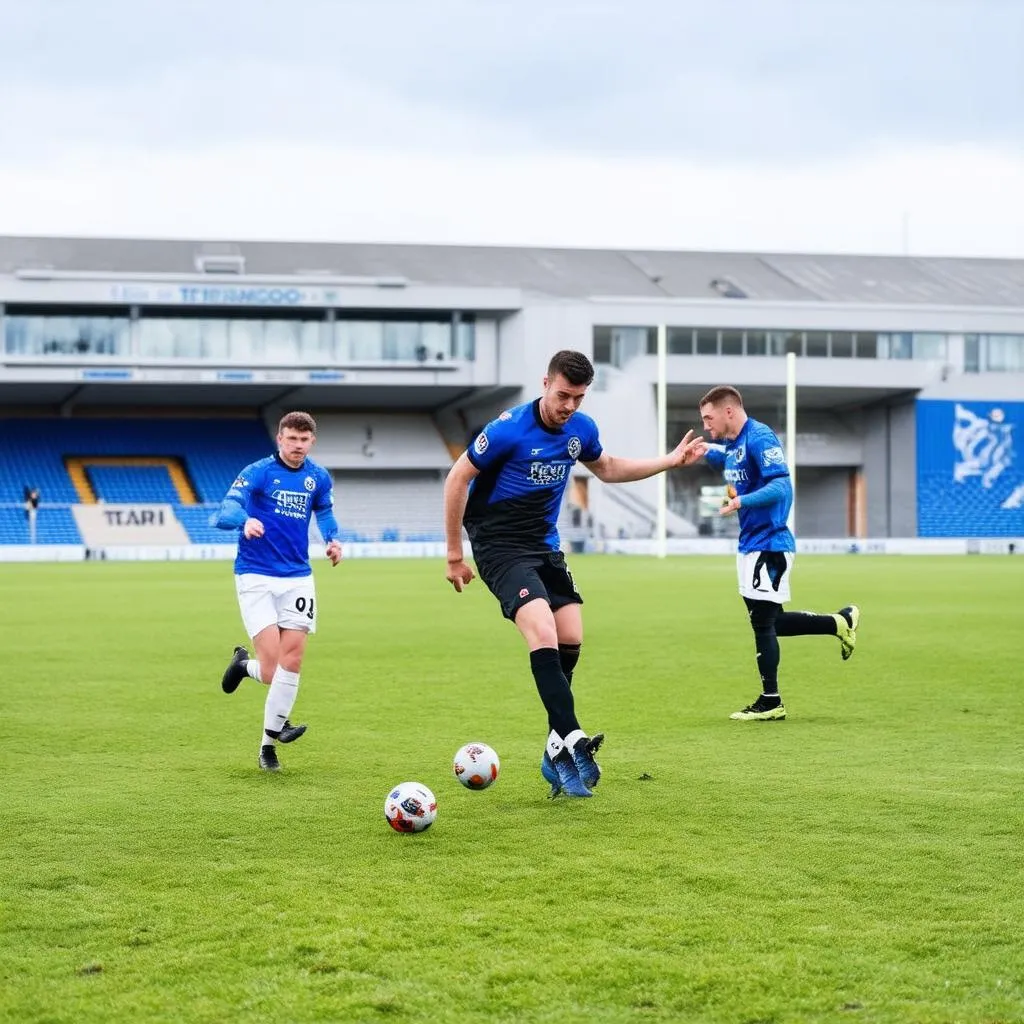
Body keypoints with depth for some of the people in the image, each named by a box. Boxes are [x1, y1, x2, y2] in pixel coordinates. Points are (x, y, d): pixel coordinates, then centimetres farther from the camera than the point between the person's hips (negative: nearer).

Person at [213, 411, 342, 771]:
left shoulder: (319, 478, 7)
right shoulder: (258, 472, -9)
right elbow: (224, 513, -21)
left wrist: (332, 539, 7)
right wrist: (245, 520, -44)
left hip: (298, 578, 4)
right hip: (256, 577, -4)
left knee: (292, 659, -5)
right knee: (272, 667, -15)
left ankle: (269, 742, 10)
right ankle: (244, 664, 23)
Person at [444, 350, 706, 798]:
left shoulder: (581, 429, 1)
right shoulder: (509, 429, -19)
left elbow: (607, 468, 23)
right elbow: (457, 479, -12)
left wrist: (671, 460, 16)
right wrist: (455, 555, -10)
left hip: (544, 545, 7)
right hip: (499, 545, -7)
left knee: (570, 638, 1)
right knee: (543, 634, -24)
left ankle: (556, 753, 11)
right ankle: (571, 741, -29)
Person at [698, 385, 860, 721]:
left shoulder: (759, 438, -17)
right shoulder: (732, 445, 11)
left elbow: (781, 486, -24)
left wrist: (740, 502, -34)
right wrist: (707, 453, 13)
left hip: (768, 545, -10)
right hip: (750, 545, 10)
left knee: (762, 623, -3)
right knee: (769, 622, 14)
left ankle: (770, 703, 6)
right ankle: (840, 622, 25)